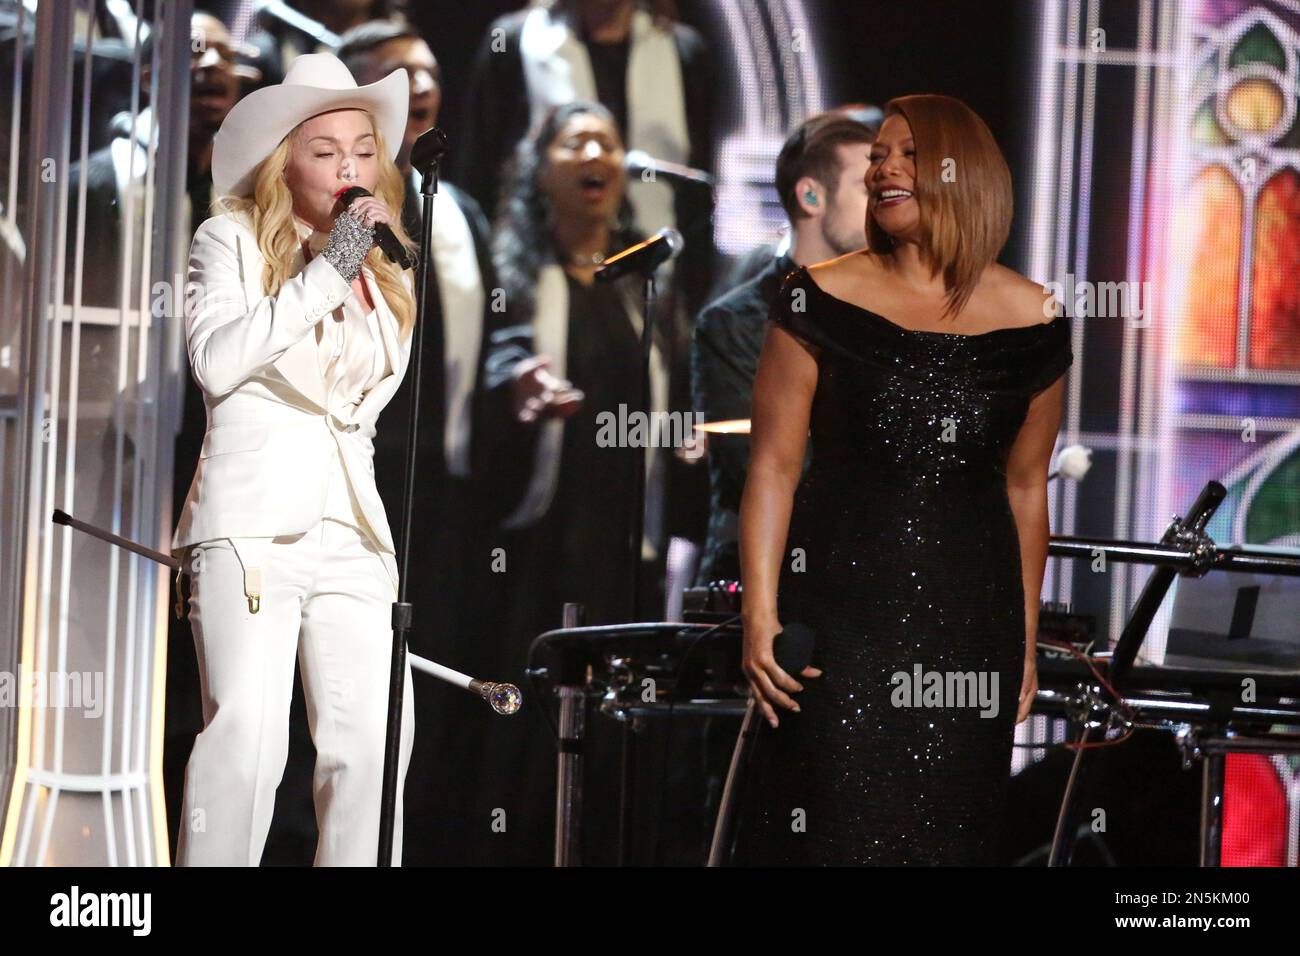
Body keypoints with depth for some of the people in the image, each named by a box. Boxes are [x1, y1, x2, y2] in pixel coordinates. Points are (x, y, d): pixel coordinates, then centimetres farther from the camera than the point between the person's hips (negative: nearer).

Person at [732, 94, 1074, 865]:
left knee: (949, 831, 5)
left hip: (968, 622, 2)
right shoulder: (821, 301, -3)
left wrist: (1026, 643, 14)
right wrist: (761, 616, -11)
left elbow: (1025, 488, 12)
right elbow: (774, 468, -3)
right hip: (838, 611, -2)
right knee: (832, 828, -4)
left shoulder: (1031, 322, 3)